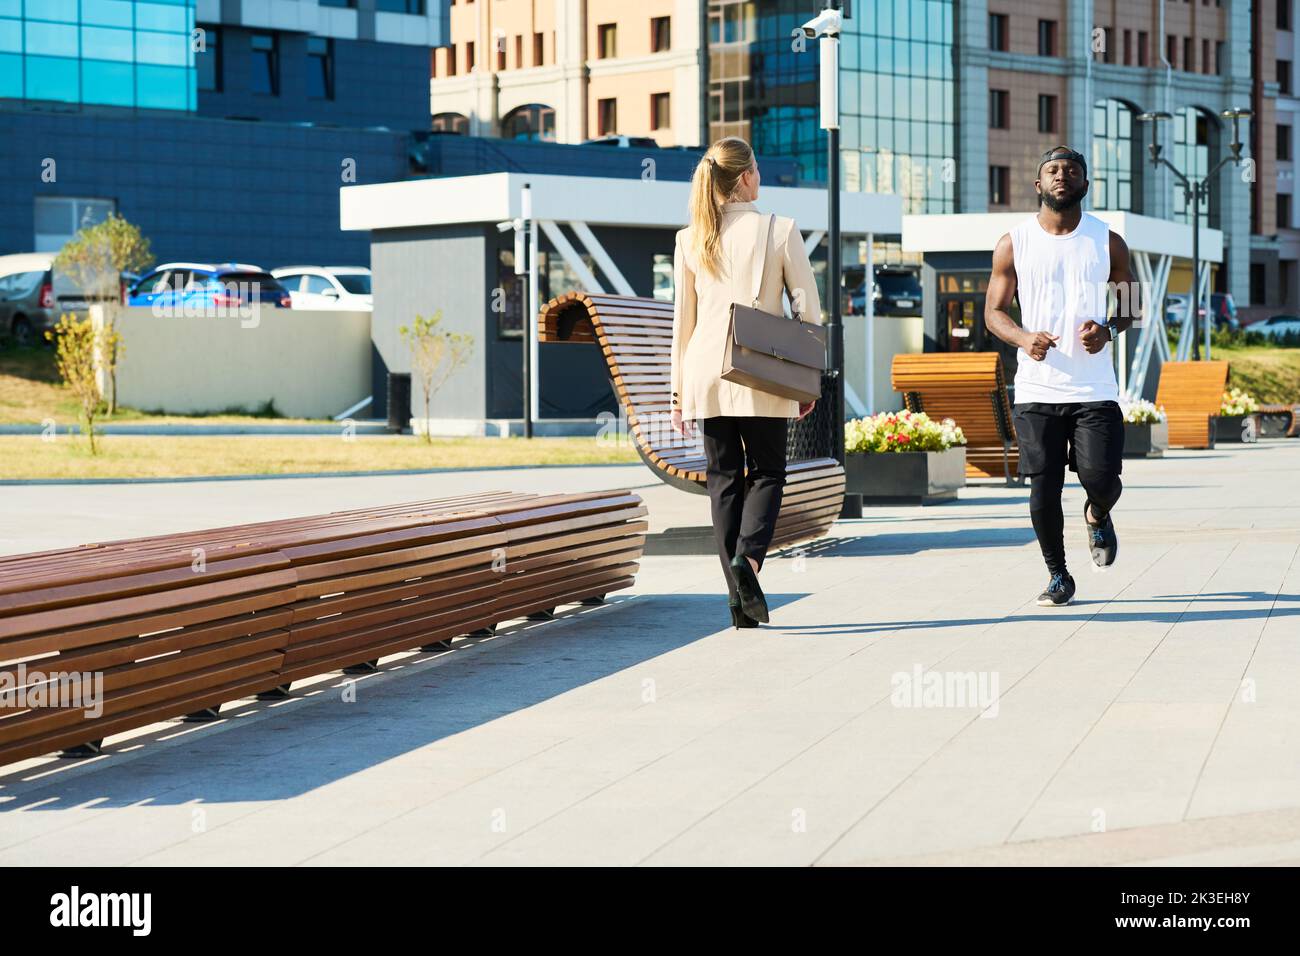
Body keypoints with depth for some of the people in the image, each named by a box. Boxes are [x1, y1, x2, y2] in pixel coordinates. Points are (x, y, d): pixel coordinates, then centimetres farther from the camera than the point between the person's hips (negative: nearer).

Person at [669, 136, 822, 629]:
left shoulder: (690, 240, 3)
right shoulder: (780, 231, -3)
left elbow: (682, 320, 6)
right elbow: (808, 310, -3)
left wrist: (678, 389, 11)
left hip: (707, 374, 2)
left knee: (724, 478, 7)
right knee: (766, 473, 10)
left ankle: (740, 597, 4)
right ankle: (748, 556, -17)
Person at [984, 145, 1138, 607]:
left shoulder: (1108, 243, 5)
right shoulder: (1013, 244, 4)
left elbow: (1129, 306, 13)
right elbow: (994, 311, 8)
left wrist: (1108, 330, -10)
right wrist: (1023, 338, -13)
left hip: (1095, 390, 0)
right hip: (1037, 390, 0)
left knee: (1101, 479, -11)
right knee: (1043, 491, -2)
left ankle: (1098, 516, 27)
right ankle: (1058, 576, 18)